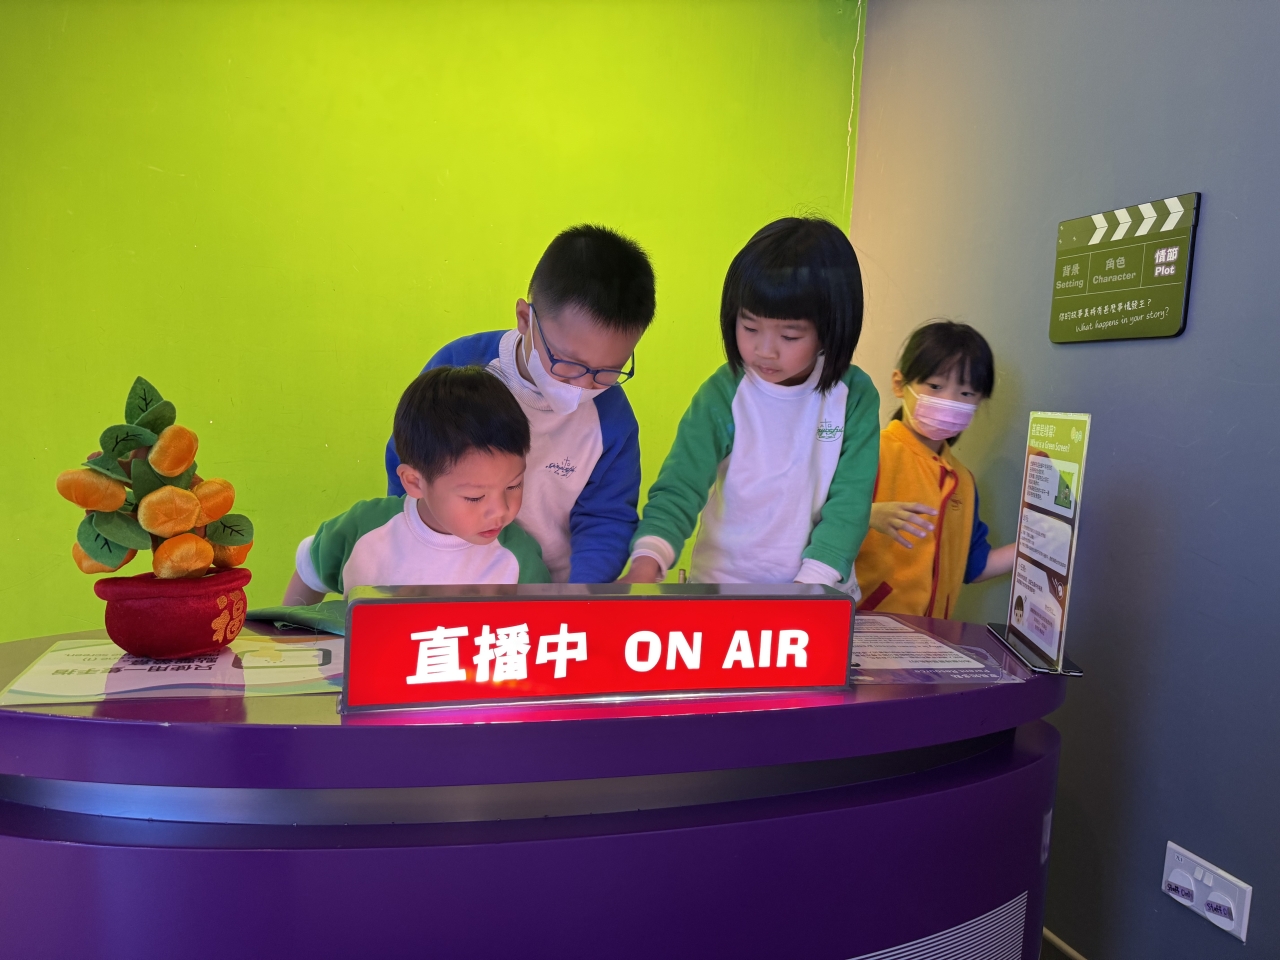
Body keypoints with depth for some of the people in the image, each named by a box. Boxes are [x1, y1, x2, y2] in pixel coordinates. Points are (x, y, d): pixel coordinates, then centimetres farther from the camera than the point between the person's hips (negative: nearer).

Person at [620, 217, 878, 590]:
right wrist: (646, 562, -27)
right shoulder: (722, 395, -8)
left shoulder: (856, 397, -6)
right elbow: (678, 490, -11)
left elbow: (849, 503, -5)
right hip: (723, 586, -3)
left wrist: (811, 586, -15)